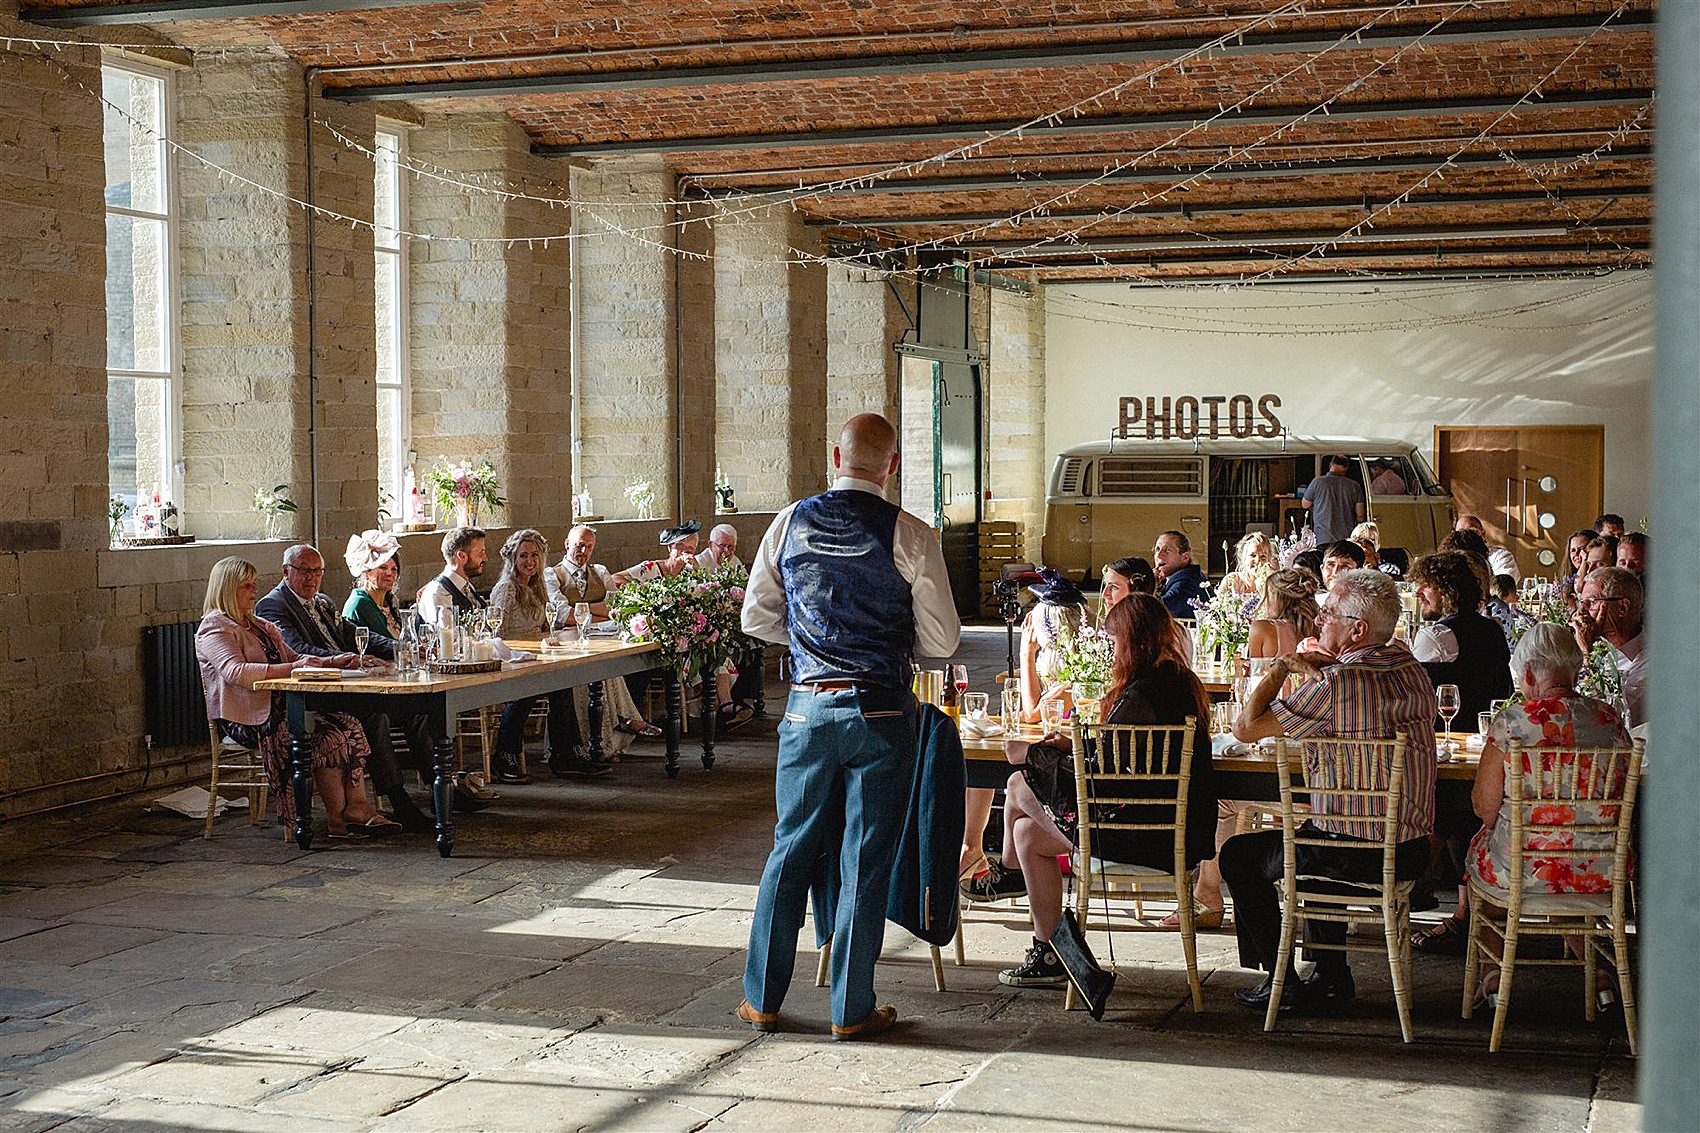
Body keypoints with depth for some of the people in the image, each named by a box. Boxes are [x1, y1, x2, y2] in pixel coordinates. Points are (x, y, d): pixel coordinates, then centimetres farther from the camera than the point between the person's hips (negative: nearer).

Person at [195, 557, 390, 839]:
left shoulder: (259, 625, 25)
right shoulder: (215, 629, -5)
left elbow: (293, 658, 27)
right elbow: (235, 671, -22)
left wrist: (331, 662, 8)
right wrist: (291, 668, -30)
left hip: (279, 707, 9)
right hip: (249, 720, -8)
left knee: (349, 726, -16)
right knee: (327, 737, -27)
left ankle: (358, 808, -22)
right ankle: (337, 818, -19)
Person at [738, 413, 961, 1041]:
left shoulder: (790, 523, 1)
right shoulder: (910, 535, -9)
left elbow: (757, 617, 8)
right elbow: (941, 641, -6)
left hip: (807, 708, 3)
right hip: (881, 714, -3)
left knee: (792, 849, 15)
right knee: (865, 860, 5)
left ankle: (761, 997, 22)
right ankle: (851, 1009, 13)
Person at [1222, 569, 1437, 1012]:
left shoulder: (1336, 684, -22)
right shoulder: (1411, 668, 3)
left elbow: (1245, 728, -15)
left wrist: (1278, 671, -3)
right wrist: (1312, 672, 11)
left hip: (1358, 856, -8)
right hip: (1412, 850, 8)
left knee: (1239, 856, 14)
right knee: (1308, 835, 37)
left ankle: (1283, 983, 18)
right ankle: (1331, 974, 37)